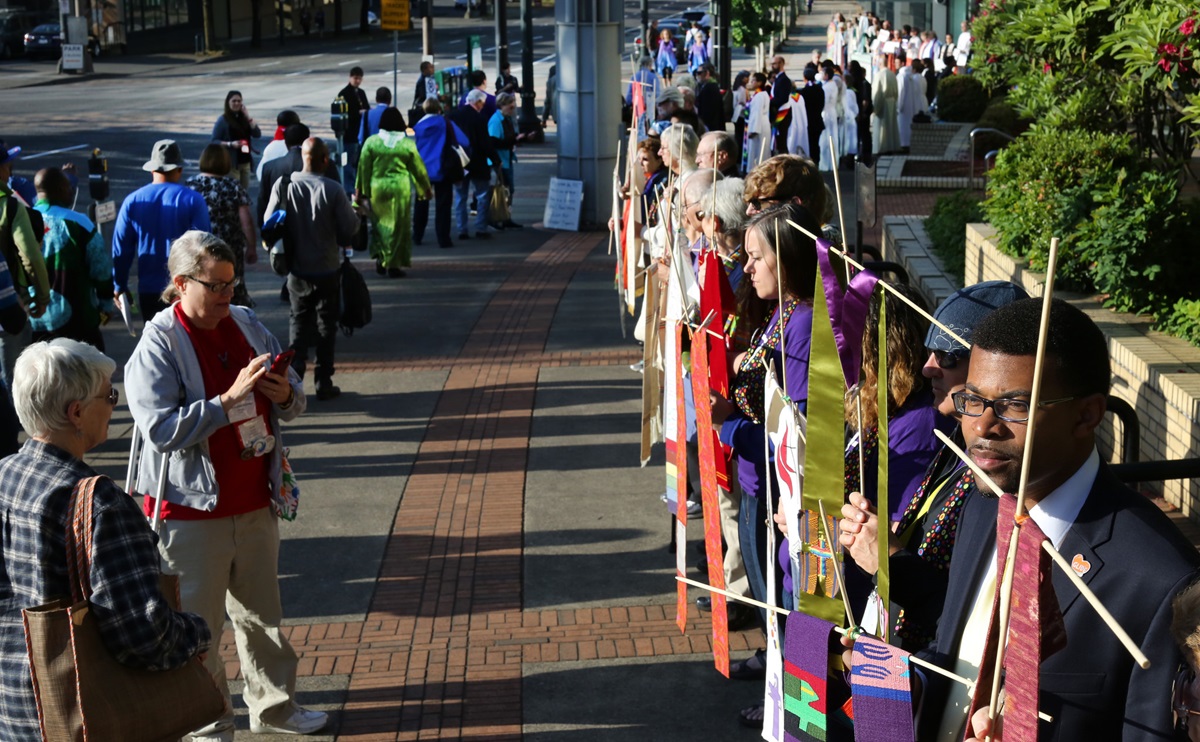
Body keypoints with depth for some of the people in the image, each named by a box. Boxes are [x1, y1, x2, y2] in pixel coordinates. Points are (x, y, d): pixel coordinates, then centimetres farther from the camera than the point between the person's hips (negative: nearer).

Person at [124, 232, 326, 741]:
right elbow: (160, 429, -24)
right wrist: (229, 399, -28)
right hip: (193, 509, -6)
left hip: (255, 503, 6)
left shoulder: (247, 324, 5)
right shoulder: (157, 345, -13)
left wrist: (285, 395, -11)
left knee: (261, 612, 18)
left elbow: (295, 402, 12)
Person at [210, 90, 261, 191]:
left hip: (245, 162, 6)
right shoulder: (223, 120, -5)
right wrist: (230, 144, -21)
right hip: (231, 163, -6)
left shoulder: (243, 118, 10)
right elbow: (215, 141, -7)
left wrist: (247, 116, -5)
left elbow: (257, 134, 0)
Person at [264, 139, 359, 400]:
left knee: (298, 322, 16)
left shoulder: (282, 186, -11)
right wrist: (357, 213, 8)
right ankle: (324, 383, 13)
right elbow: (349, 229, -11)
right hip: (327, 270, -2)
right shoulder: (333, 190, -16)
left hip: (296, 271, 2)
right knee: (326, 325, 12)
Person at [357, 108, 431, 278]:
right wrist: (426, 188, 19)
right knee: (398, 226, 5)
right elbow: (418, 169, 6)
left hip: (377, 188, 1)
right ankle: (393, 264, 6)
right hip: (400, 189, -1)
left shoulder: (371, 142, -2)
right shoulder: (407, 144, -2)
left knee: (380, 223, 17)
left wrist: (363, 192, 7)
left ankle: (380, 258, 12)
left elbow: (364, 168, 0)